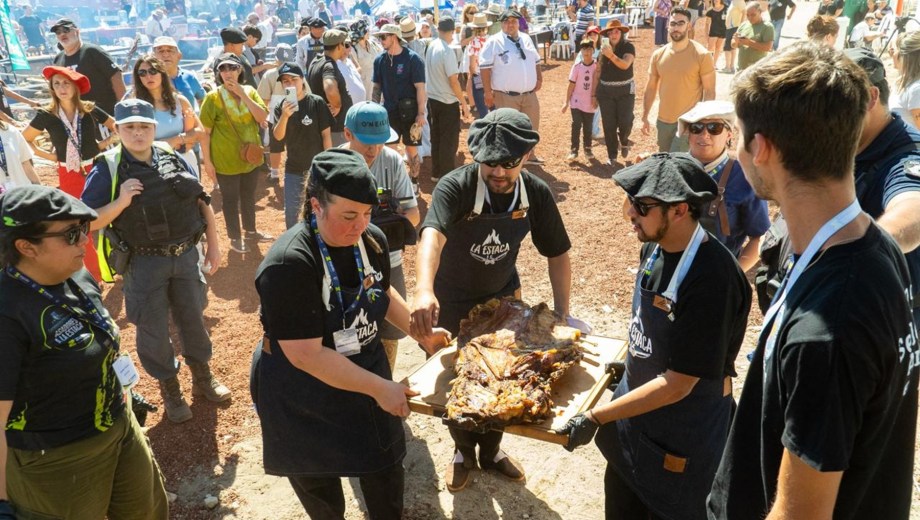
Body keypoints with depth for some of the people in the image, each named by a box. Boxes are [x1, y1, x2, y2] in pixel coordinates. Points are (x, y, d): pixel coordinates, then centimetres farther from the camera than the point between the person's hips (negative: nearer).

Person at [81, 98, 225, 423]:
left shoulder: (174, 160, 0)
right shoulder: (107, 169, -10)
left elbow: (201, 202, 10)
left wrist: (213, 244, 7)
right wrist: (121, 201, -24)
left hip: (185, 256, 3)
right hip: (143, 264, -3)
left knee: (193, 319, 16)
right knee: (153, 331, 8)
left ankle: (202, 378, 36)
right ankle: (170, 391, 28)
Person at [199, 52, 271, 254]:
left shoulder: (250, 91, 1)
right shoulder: (213, 97, -13)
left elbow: (262, 118, -11)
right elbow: (205, 132, -11)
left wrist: (243, 95, -18)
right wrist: (207, 160, -13)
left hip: (250, 156, 4)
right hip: (226, 160, -4)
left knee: (249, 196, 20)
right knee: (231, 199, 9)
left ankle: (251, 230, 38)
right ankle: (235, 238, 24)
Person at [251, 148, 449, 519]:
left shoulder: (372, 240, -9)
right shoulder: (289, 264, -30)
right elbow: (306, 355, -30)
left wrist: (421, 333, 4)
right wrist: (379, 388, -27)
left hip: (365, 370, 5)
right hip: (304, 395, -5)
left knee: (386, 473, 19)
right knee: (320, 489, 17)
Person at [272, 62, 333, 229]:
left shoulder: (317, 103, -11)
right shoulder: (281, 107, -1)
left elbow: (326, 134, -8)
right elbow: (278, 136, -11)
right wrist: (284, 116, -29)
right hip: (293, 169, 3)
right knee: (291, 212, 9)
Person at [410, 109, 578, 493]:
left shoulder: (536, 194, -18)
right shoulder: (455, 187, -30)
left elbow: (557, 254, -6)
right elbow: (432, 235, -49)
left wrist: (562, 313, -11)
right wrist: (423, 290, -68)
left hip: (503, 298, 3)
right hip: (451, 303, -3)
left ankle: (491, 450, 44)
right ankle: (463, 451, 43)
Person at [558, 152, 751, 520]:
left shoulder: (712, 280, -32)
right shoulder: (655, 246, -7)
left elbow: (677, 385, -27)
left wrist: (595, 417, -23)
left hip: (680, 441, -7)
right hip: (635, 404, 7)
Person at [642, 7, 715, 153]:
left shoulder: (702, 55, -11)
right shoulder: (658, 55, 2)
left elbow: (709, 91, -9)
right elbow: (651, 88, 10)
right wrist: (645, 117, 9)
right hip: (663, 121, 5)